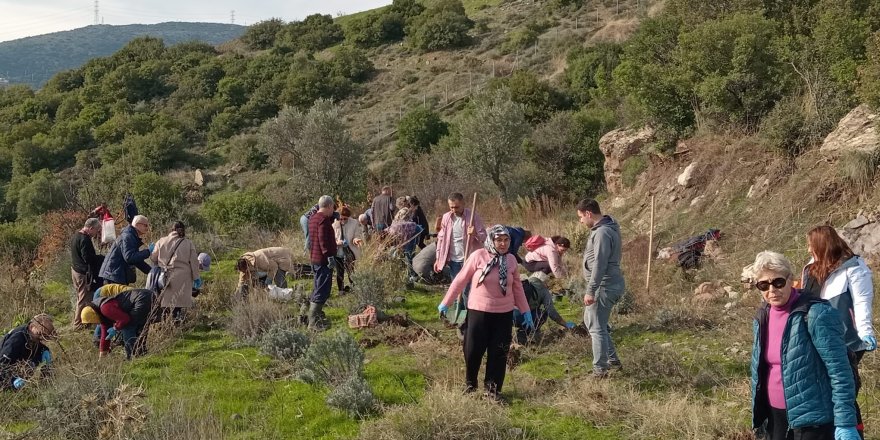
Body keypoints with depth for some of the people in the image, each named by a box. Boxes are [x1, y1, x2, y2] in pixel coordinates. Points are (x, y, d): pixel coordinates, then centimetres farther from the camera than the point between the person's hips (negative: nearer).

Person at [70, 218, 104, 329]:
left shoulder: (76, 235, 10)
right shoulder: (85, 239, -22)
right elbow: (88, 258, -25)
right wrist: (102, 258, -13)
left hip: (75, 269, 10)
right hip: (84, 273, -10)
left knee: (80, 297, 21)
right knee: (84, 299, -1)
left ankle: (76, 320, 31)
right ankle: (78, 324, 4)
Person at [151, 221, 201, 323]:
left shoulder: (161, 241, 5)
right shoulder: (188, 243, 2)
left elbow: (153, 258, 10)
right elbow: (194, 262, 1)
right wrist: (196, 277, 7)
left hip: (166, 277, 2)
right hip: (182, 277, -2)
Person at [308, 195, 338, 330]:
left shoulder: (313, 218, 13)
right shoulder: (324, 219, -17)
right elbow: (323, 239, -24)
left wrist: (333, 217, 20)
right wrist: (329, 256, -25)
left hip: (315, 258, 10)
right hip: (323, 259, -10)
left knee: (318, 288, 20)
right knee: (322, 290, -8)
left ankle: (316, 314, 29)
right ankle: (313, 321, -10)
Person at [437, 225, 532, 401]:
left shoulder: (511, 260, 1)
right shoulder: (479, 256, -11)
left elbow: (517, 287, 10)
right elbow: (461, 280, -5)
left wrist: (525, 311, 10)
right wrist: (446, 303, -2)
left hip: (504, 314, 3)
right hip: (478, 311, -2)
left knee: (499, 353, 4)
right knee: (473, 350, 2)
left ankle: (493, 389, 19)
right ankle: (470, 383, 27)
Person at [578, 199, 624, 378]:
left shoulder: (602, 233, -21)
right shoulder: (608, 227, 12)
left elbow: (599, 264, -25)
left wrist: (591, 291, -24)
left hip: (604, 287, -11)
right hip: (611, 284, 11)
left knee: (597, 328, -3)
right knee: (590, 321, 22)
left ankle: (600, 370, 5)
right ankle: (612, 359, 29)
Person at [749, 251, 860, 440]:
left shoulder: (816, 314, -16)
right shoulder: (763, 316, 6)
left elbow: (839, 371, -17)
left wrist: (845, 423, -20)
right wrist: (758, 413, 18)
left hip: (812, 418, -7)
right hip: (776, 414, 7)